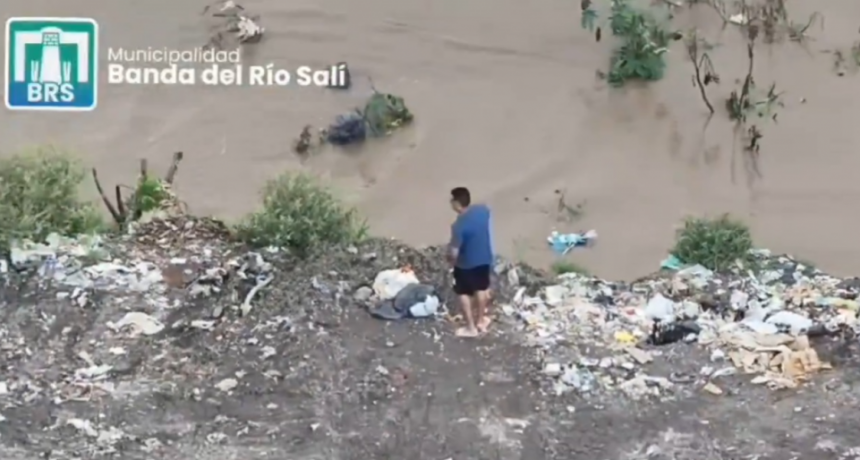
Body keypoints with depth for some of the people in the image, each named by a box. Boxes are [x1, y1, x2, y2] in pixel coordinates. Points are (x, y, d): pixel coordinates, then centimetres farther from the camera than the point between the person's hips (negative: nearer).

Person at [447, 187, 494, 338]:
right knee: (481, 289, 25)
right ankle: (481, 321, 41)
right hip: (485, 258, 6)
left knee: (464, 293, 16)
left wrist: (451, 259, -3)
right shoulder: (483, 210, -14)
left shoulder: (459, 225, -33)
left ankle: (471, 328, 27)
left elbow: (454, 253, -25)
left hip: (466, 264, -6)